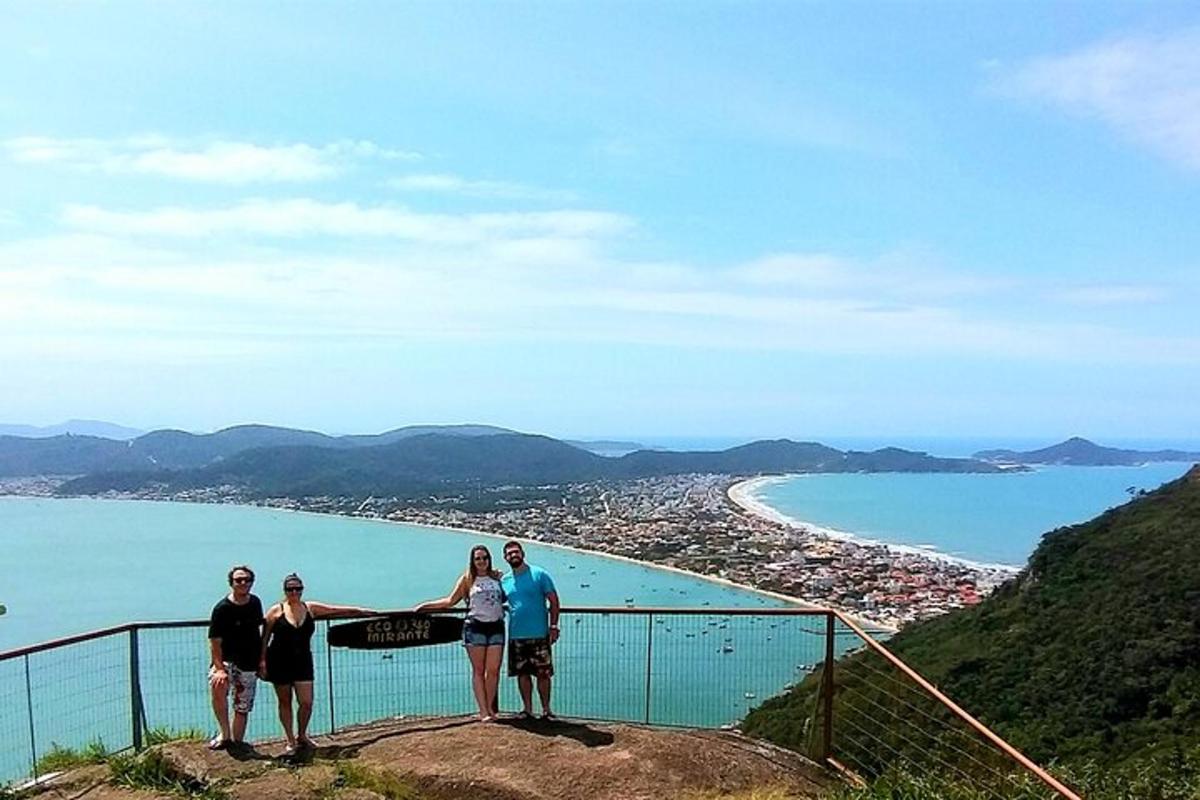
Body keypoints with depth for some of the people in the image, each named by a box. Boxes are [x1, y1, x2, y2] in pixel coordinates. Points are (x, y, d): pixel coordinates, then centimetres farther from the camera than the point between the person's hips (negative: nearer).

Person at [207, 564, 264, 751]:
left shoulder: (255, 603, 3)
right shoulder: (222, 608, -12)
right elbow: (215, 642, -15)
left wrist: (261, 660, 17)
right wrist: (219, 669, -27)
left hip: (249, 664, 5)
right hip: (226, 660, -5)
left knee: (242, 708, 7)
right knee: (218, 686, -33)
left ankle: (237, 743, 21)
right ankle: (225, 735, -17)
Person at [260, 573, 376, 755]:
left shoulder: (310, 608, 3)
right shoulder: (276, 611, -5)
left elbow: (339, 610, 7)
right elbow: (265, 638, -2)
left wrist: (363, 611, 10)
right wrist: (262, 661, -7)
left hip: (302, 662, 2)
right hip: (279, 663, -2)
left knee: (306, 702, -1)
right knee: (285, 702, 9)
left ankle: (301, 736, 25)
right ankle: (290, 742, 24)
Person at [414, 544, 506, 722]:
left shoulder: (498, 577, 10)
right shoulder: (467, 579, 6)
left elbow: (507, 597, 22)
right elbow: (450, 601, 10)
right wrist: (425, 606, 9)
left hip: (496, 627, 1)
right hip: (475, 627, -1)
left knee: (493, 669, -1)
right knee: (478, 670, 0)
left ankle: (490, 707, 10)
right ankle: (483, 711, 3)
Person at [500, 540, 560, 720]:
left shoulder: (539, 574, -3)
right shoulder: (504, 580, 8)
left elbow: (553, 601, -4)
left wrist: (553, 626, -9)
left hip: (539, 634, -4)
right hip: (516, 636, 4)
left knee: (543, 673, 1)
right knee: (522, 673, 9)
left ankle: (546, 710, 12)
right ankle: (527, 709, 20)